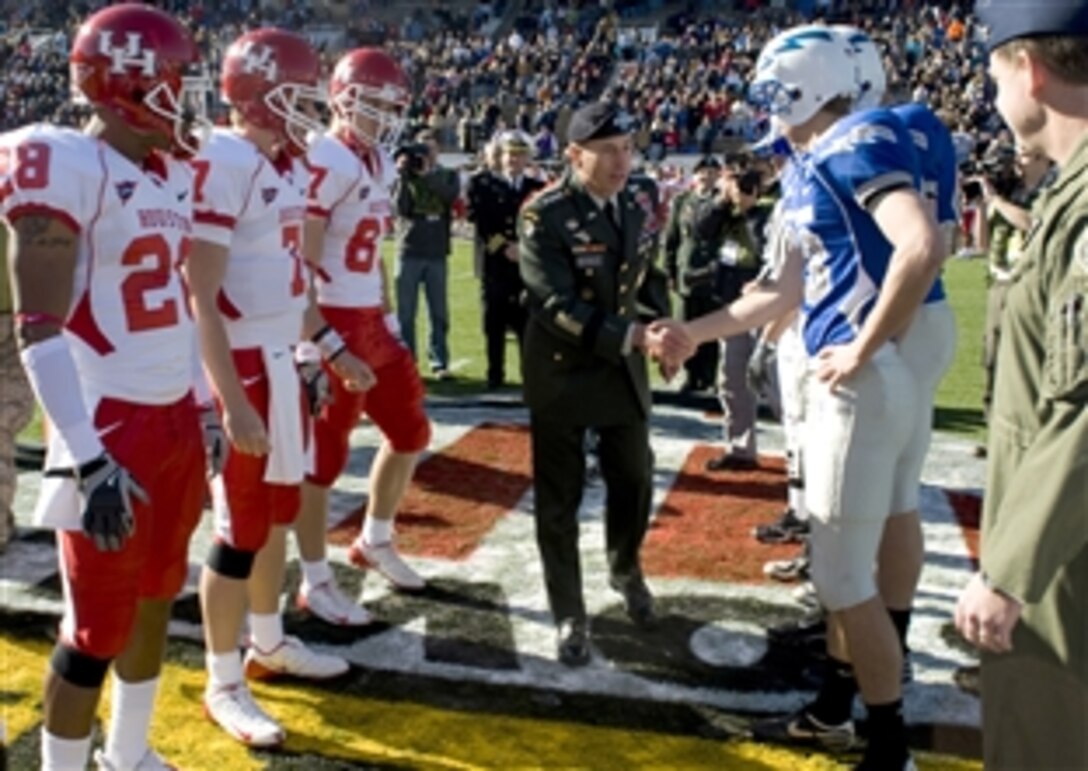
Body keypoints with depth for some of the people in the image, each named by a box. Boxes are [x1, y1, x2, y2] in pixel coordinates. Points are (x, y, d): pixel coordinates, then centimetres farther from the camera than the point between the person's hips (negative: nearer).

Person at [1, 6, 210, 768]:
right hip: (111, 427, -8)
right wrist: (90, 456, -23)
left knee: (156, 600, 19)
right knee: (98, 629, 4)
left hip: (177, 417, 8)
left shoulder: (172, 174, 10)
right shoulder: (66, 166, -15)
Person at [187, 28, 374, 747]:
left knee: (278, 513, 20)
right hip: (241, 369, -9)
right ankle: (224, 686, 17)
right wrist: (232, 402, -23)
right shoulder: (223, 164, -18)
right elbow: (201, 298, -20)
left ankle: (269, 644, 38)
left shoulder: (289, 164, 10)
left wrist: (331, 347, 19)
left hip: (283, 362, 9)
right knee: (241, 530, 1)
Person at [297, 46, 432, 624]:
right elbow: (300, 262, -19)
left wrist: (390, 316, 19)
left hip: (371, 321, 9)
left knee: (410, 431, 17)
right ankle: (316, 583, 16)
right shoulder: (324, 161, -16)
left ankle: (375, 541, 37)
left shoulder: (379, 162, 13)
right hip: (332, 324, -9)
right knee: (324, 453, 1)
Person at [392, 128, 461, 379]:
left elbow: (451, 194, -13)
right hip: (409, 252, -1)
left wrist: (426, 174, -17)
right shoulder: (405, 176, 6)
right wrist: (404, 176, -14)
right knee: (405, 312, 2)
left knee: (439, 313, 3)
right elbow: (400, 208, -9)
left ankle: (439, 363, 8)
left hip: (437, 254, 1)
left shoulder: (448, 175, 10)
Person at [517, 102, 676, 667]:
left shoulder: (633, 208, 6)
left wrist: (651, 339, 8)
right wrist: (634, 337, -31)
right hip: (561, 373, -5)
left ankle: (625, 571, 43)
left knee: (634, 483, 14)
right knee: (559, 497, 5)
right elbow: (557, 305, -24)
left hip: (622, 370, 6)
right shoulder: (544, 214, -16)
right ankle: (569, 615, 21)